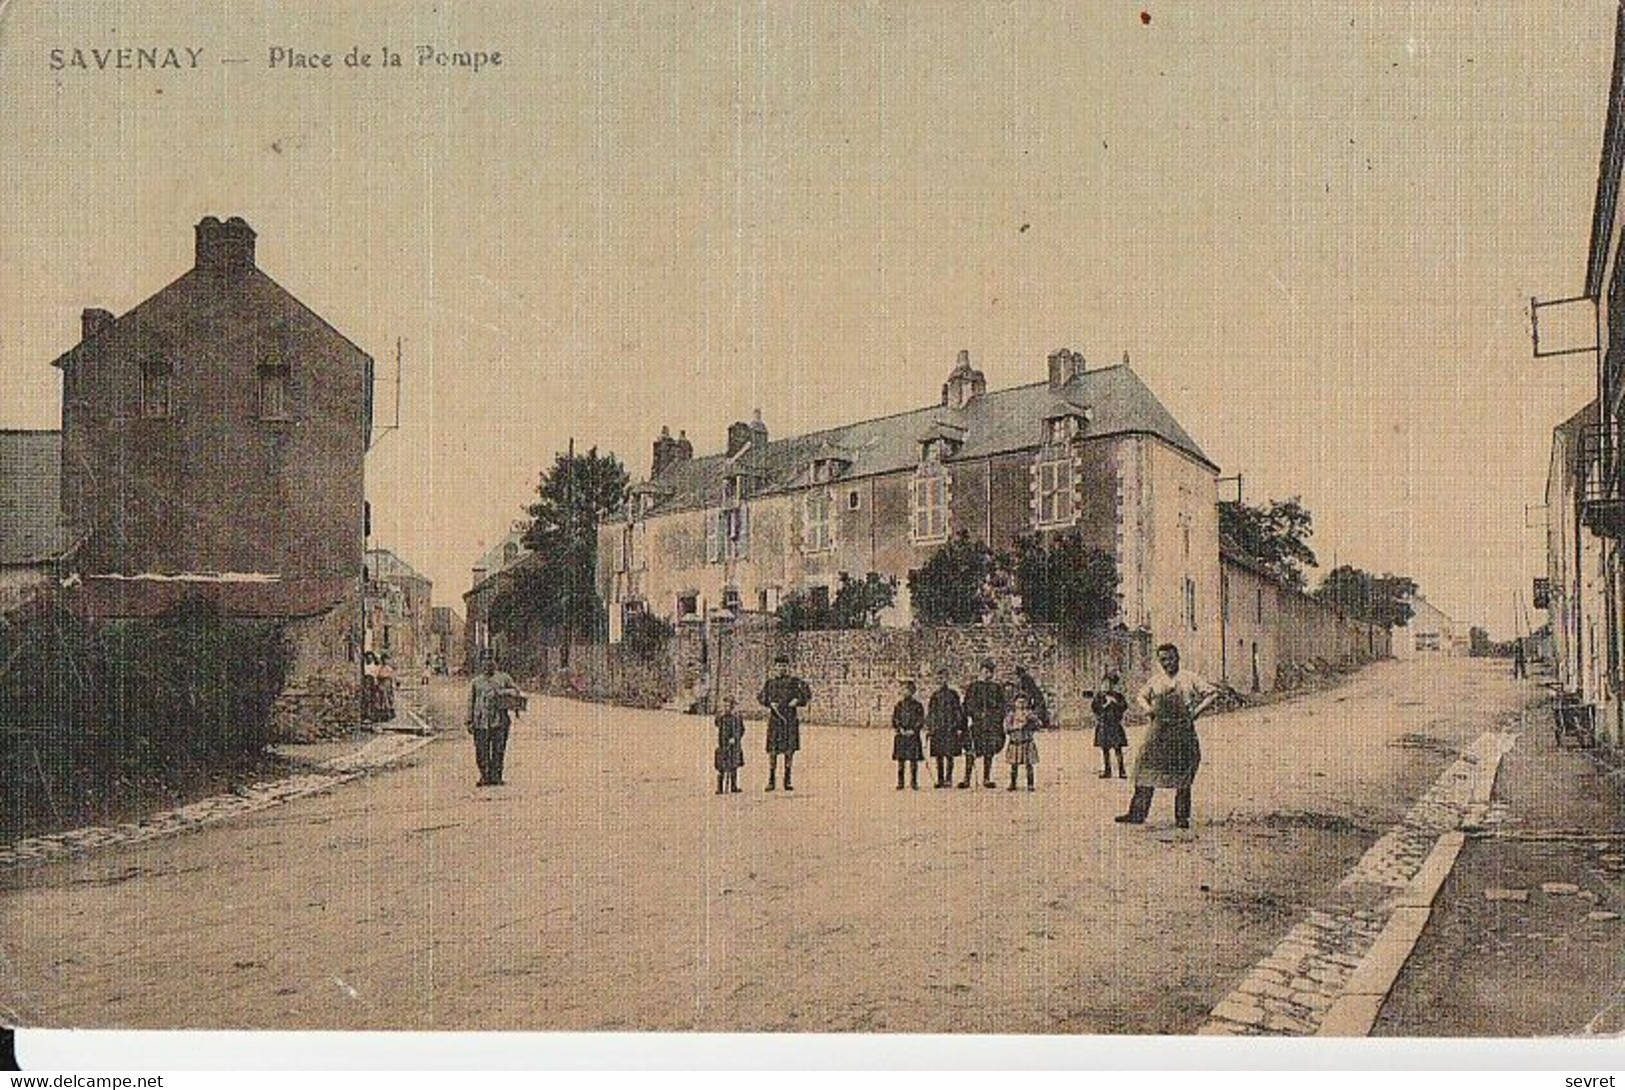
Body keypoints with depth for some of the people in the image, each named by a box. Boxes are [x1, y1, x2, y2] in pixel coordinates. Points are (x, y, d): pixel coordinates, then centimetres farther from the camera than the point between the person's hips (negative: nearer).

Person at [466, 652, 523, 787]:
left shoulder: (504, 678, 6)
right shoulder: (476, 682, 11)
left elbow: (517, 693, 10)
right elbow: (471, 703, 15)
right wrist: (470, 721, 10)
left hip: (499, 721, -1)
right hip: (481, 721, 2)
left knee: (498, 750, 0)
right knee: (481, 751, 0)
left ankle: (496, 777, 6)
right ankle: (484, 777, 9)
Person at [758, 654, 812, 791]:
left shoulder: (794, 681, 4)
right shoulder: (770, 682, 9)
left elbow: (807, 695, 5)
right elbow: (760, 697, 14)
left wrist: (797, 701, -11)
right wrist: (770, 703, -4)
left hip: (791, 718, -1)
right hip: (775, 718, 1)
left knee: (789, 750, 0)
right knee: (773, 750, -2)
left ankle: (787, 780, 8)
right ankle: (771, 780, 5)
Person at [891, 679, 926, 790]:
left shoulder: (917, 706, 3)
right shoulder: (899, 705, 10)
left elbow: (921, 721, -1)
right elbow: (894, 719, 8)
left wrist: (913, 731, -13)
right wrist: (899, 729, -8)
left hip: (913, 736, -2)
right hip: (900, 736, 2)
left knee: (913, 760, -3)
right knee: (900, 760, 2)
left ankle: (913, 782, 4)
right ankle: (900, 782, 7)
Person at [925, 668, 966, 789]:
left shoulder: (952, 694, 0)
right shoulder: (934, 695, 12)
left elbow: (958, 711, 0)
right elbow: (930, 712, 17)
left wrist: (959, 728, -5)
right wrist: (928, 728, 10)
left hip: (950, 729, -4)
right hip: (937, 730, 4)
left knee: (949, 755, -4)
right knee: (938, 756, 5)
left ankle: (948, 780, 2)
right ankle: (940, 780, 12)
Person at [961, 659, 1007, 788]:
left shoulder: (997, 688, 10)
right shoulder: (972, 687, 6)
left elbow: (1001, 707, 11)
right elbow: (968, 706, 6)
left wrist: (1000, 723, 2)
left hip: (992, 724, 2)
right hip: (976, 724, -2)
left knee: (989, 752, 3)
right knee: (971, 751, -8)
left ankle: (987, 779, 11)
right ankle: (967, 778, -7)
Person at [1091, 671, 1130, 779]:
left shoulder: (1118, 696, 5)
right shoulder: (1098, 696, 4)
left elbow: (1124, 707, -1)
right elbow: (1093, 707, -4)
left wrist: (1115, 702, -14)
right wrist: (1105, 705, -13)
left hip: (1115, 725, -1)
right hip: (1103, 725, 1)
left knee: (1118, 748, -4)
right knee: (1104, 748, 4)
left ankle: (1121, 771, -1)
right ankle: (1106, 770, 13)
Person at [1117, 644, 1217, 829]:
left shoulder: (1189, 679, 1)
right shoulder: (1155, 681, 11)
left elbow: (1213, 693, 0)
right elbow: (1142, 696, 27)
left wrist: (1196, 711, -8)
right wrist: (1148, 708, 7)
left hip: (1182, 731, -3)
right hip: (1159, 732, 3)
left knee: (1182, 778, 1)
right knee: (1146, 772, -1)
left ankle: (1182, 817, 10)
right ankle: (1137, 813, 3)